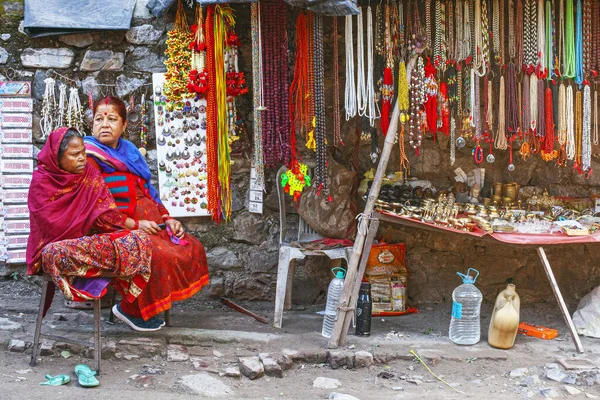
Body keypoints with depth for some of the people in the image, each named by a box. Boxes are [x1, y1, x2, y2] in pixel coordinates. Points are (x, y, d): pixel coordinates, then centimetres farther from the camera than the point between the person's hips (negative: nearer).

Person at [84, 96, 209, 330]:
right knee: (160, 255, -30)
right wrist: (134, 224, -21)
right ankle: (129, 309, -9)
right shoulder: (90, 158, -8)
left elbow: (148, 192, 20)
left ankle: (157, 304, 6)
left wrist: (166, 218, 5)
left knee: (192, 248, 1)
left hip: (148, 224, 9)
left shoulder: (129, 151, 16)